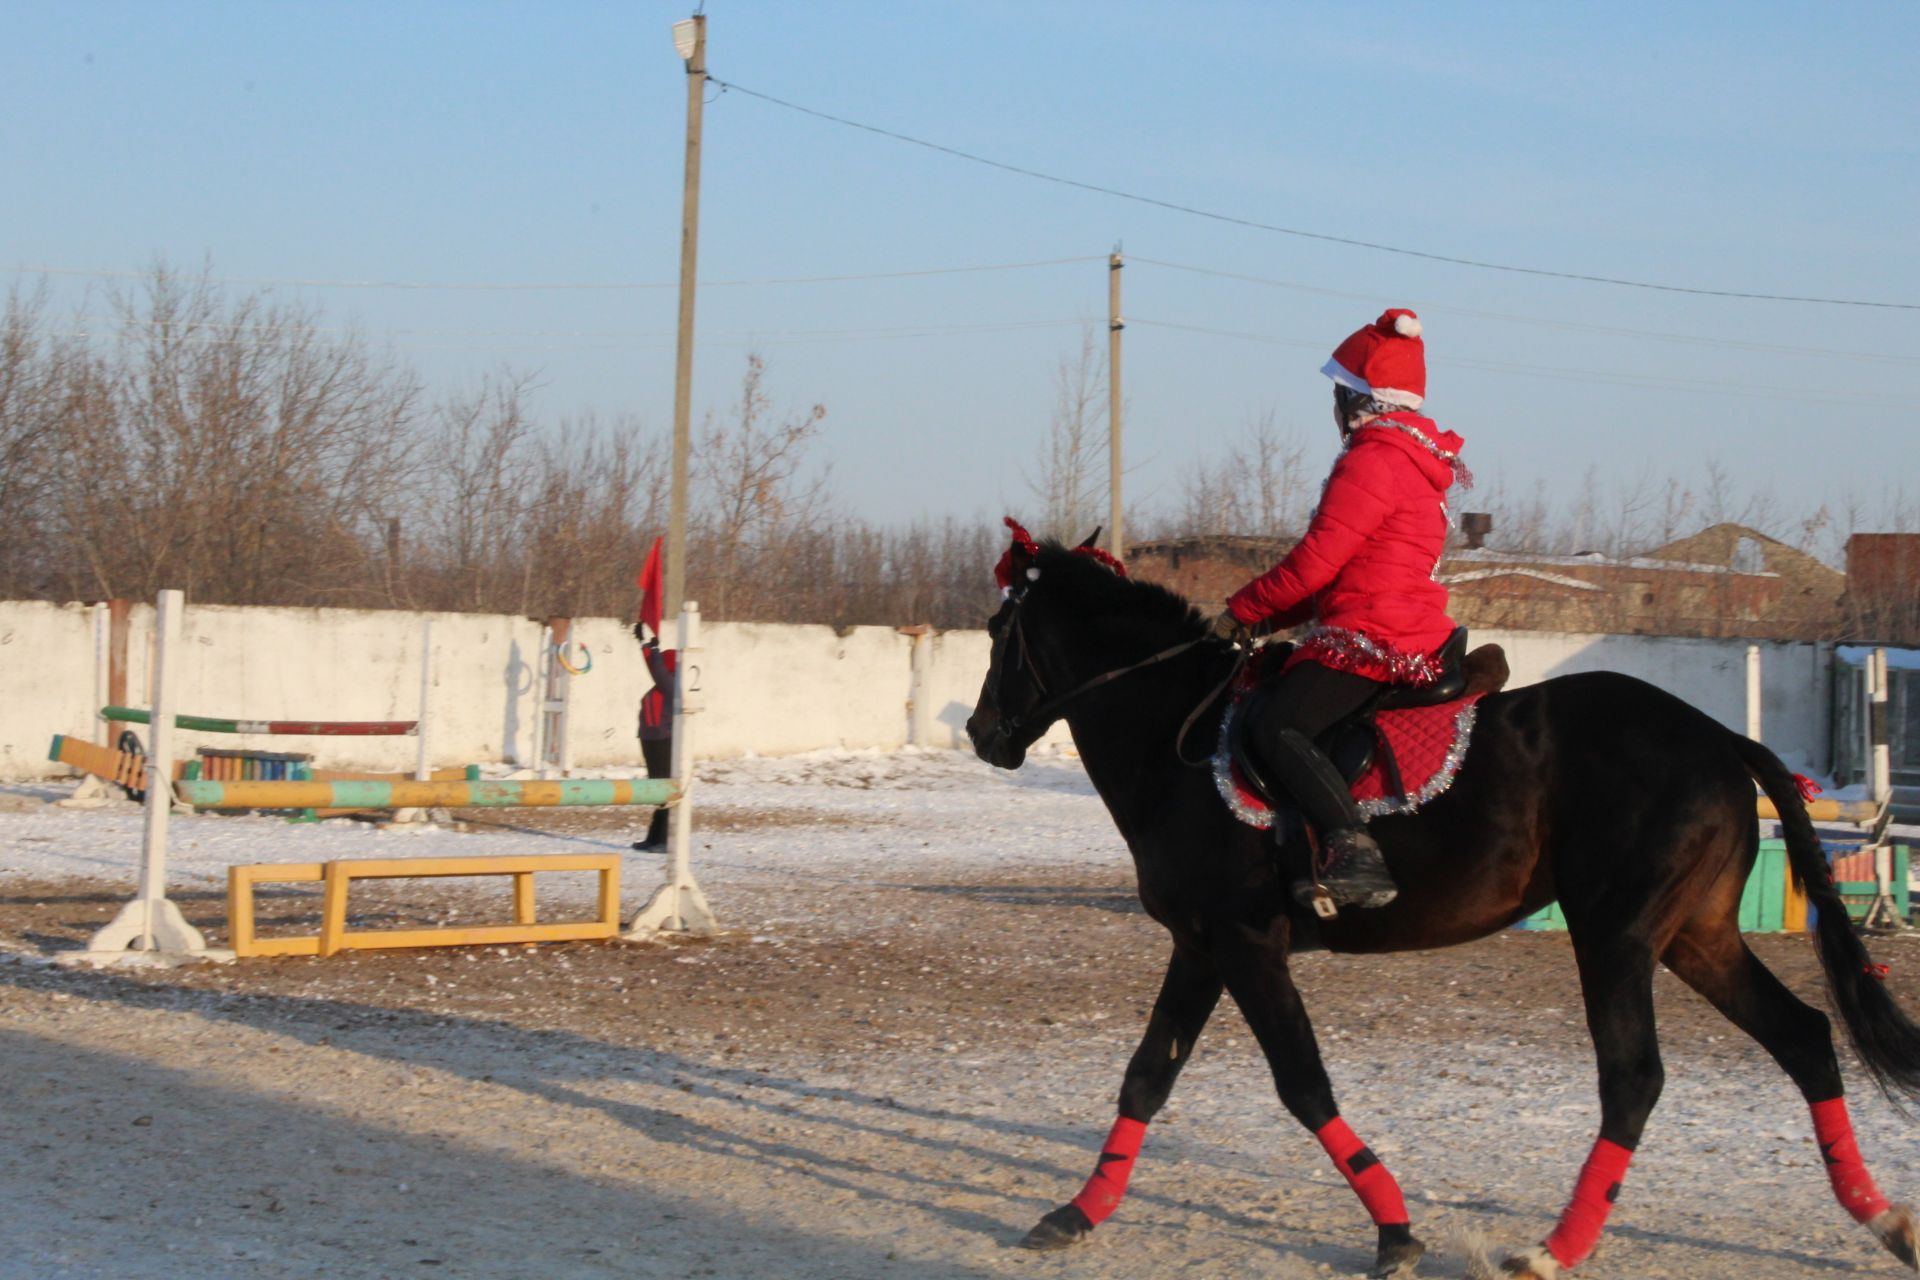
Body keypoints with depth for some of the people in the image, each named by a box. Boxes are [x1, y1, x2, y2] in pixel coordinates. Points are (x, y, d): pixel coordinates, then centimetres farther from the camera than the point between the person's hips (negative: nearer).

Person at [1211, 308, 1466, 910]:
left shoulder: (1372, 459, -12)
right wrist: (1271, 616, 17)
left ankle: (1353, 849, -40)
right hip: (1415, 633, 11)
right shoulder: (1418, 459, 22)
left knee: (1277, 728, -24)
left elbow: (1316, 562, -16)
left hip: (1371, 636, -11)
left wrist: (1243, 609, -2)